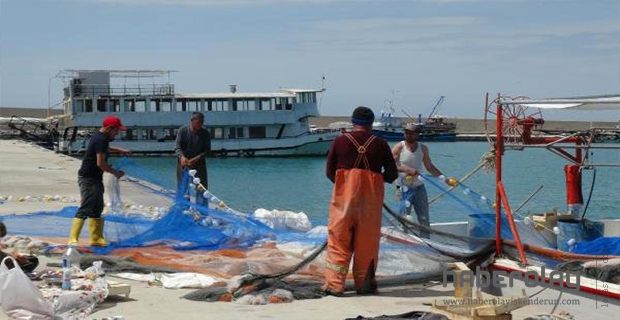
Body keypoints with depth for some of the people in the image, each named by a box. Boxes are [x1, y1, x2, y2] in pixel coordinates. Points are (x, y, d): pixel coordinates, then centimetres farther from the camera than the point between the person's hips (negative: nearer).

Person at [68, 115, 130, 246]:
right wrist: (115, 172, -11)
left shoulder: (100, 137, 12)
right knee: (85, 209, -14)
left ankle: (96, 238, 22)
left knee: (97, 208, 15)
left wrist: (120, 150, 32)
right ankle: (73, 239, -16)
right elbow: (100, 163, -24)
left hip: (94, 178, 11)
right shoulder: (101, 140, -20)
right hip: (88, 178, -11)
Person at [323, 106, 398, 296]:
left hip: (344, 196, -1)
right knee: (367, 242, 9)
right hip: (371, 199, 1)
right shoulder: (380, 144, 2)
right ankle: (364, 283, 14)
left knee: (338, 239, 4)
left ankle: (334, 284, -2)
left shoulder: (340, 141, 0)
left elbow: (329, 171, 4)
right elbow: (392, 174, 6)